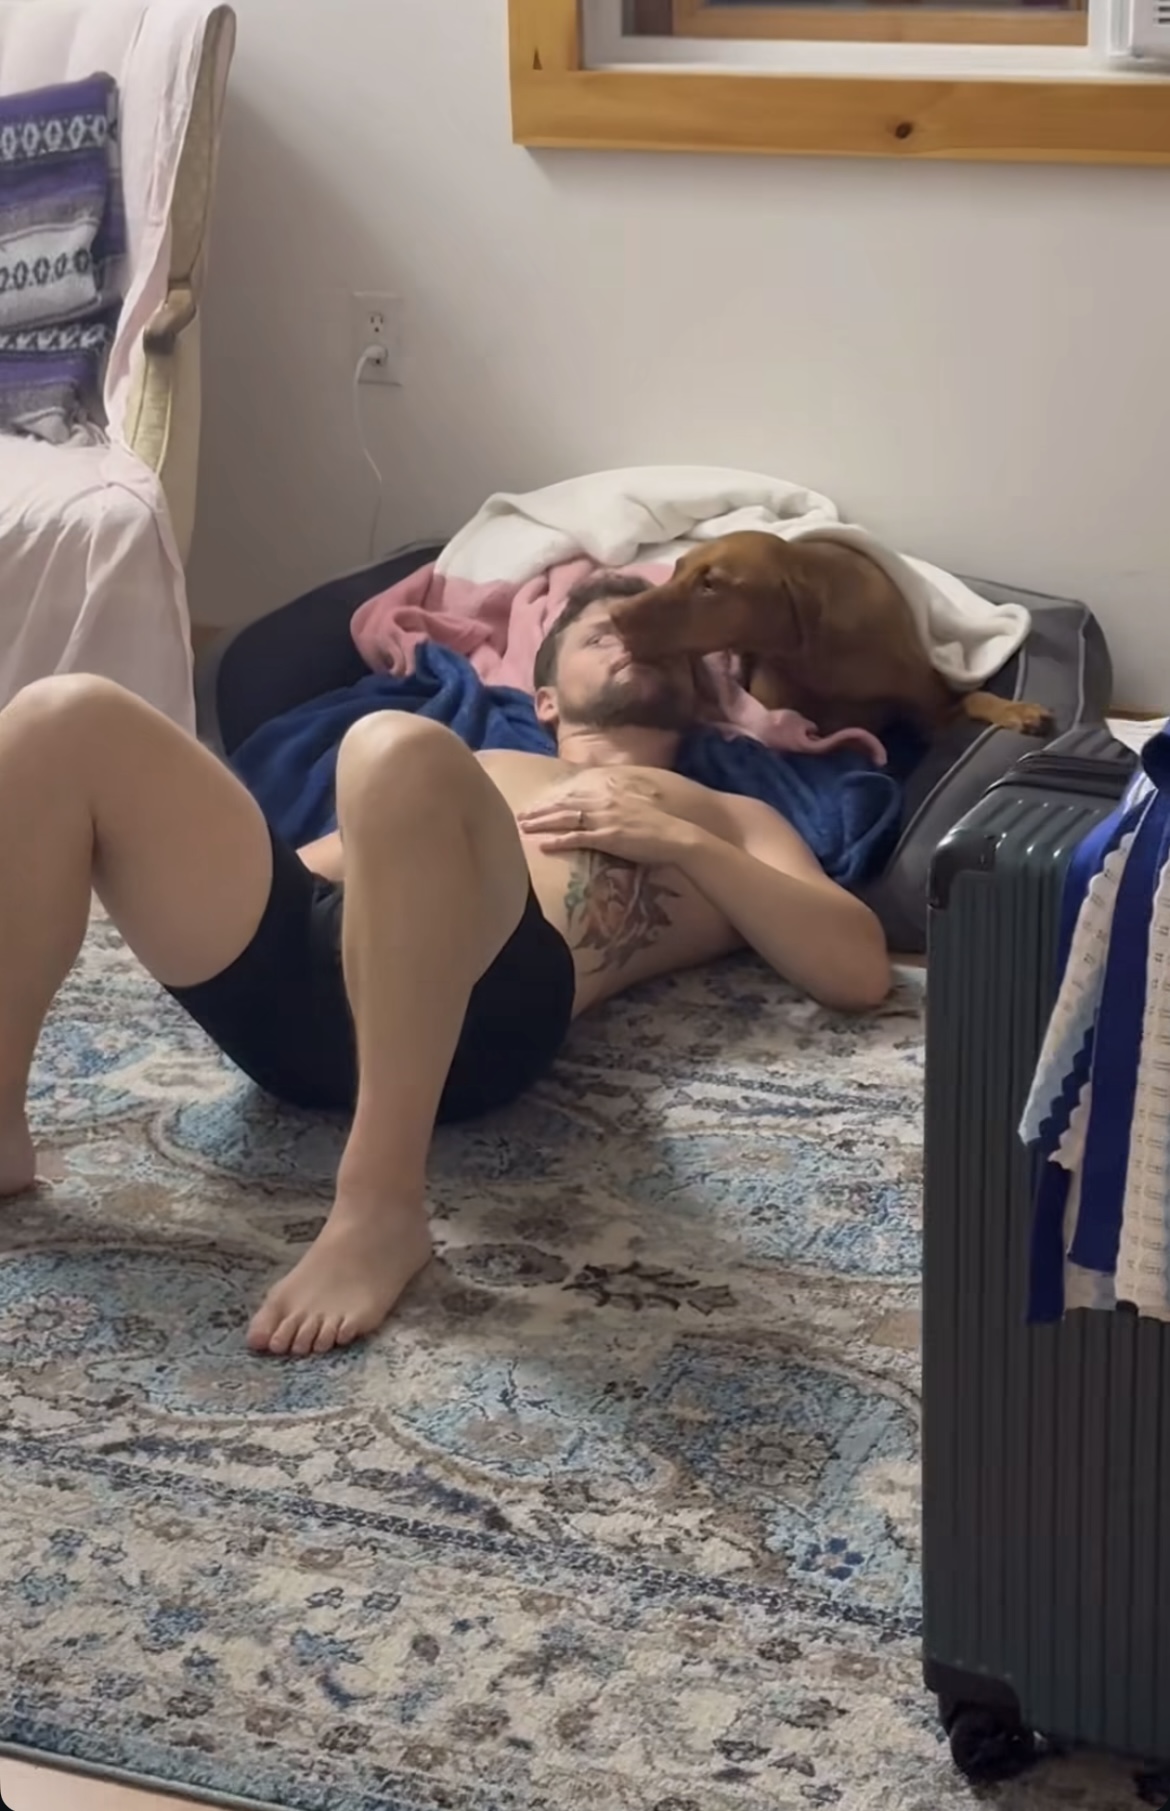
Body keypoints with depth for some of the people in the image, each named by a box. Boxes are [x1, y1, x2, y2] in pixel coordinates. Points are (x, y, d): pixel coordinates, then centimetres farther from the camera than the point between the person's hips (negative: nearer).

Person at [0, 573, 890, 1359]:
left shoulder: (731, 818, 34)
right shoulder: (470, 768, 44)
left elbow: (860, 971, 15)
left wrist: (681, 841, 9)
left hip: (487, 996, -4)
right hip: (290, 960, 4)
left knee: (399, 748, -37)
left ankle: (383, 1205, -36)